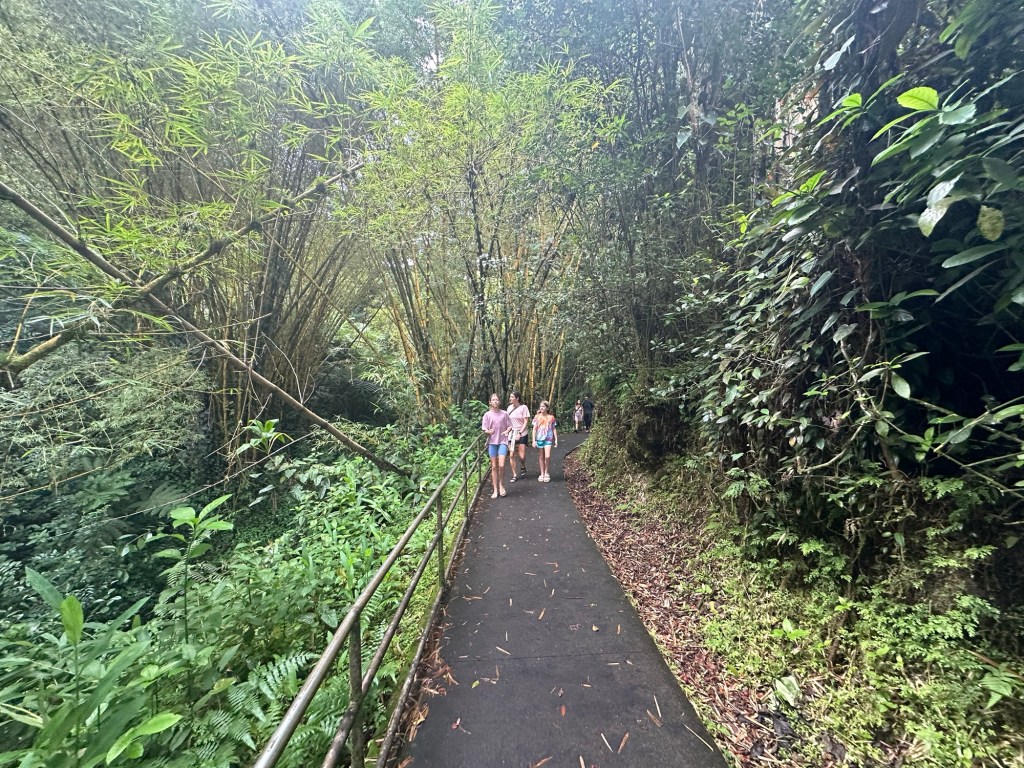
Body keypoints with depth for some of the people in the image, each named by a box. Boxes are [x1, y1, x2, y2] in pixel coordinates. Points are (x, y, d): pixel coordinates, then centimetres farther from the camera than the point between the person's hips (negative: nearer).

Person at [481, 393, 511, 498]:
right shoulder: (487, 415, 1)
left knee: (501, 465, -12)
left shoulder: (504, 414, 1)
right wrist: (488, 432, -23)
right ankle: (495, 490, 17)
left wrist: (507, 431, -14)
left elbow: (509, 426, 8)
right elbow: (484, 430, -1)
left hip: (502, 441, -1)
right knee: (494, 466, 6)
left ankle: (501, 485, 13)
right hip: (492, 442, 1)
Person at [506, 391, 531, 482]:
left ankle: (522, 467, 28)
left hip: (522, 434, -4)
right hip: (511, 433, 4)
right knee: (511, 455, -1)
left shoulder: (523, 407, -8)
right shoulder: (510, 407, 6)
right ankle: (514, 475, 12)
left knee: (522, 456, -5)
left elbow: (526, 422, -9)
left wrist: (519, 433, -14)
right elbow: (508, 421, 12)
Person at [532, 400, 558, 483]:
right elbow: (534, 429, 2)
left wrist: (556, 439, 4)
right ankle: (542, 474, 20)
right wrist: (534, 440, -3)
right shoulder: (537, 417, 2)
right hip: (539, 439, 1)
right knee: (541, 457, 8)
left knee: (547, 456, -12)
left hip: (548, 439, -1)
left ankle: (547, 473, 7)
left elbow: (554, 429, 7)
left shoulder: (551, 417, 1)